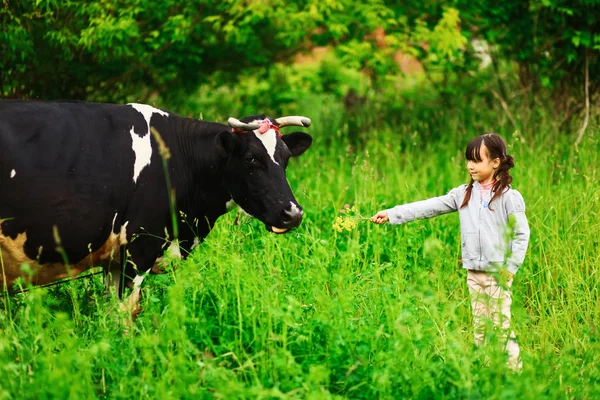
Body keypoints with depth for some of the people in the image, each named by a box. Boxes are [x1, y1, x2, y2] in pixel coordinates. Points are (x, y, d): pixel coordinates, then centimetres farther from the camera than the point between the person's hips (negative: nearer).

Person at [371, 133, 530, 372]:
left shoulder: (508, 197, -7)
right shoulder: (464, 194, 7)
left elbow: (522, 234, -8)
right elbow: (430, 207, 3)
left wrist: (511, 267, -14)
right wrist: (392, 215, -4)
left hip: (497, 273, -6)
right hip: (474, 272, 6)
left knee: (502, 325, -5)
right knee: (479, 326, 11)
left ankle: (514, 369, 1)